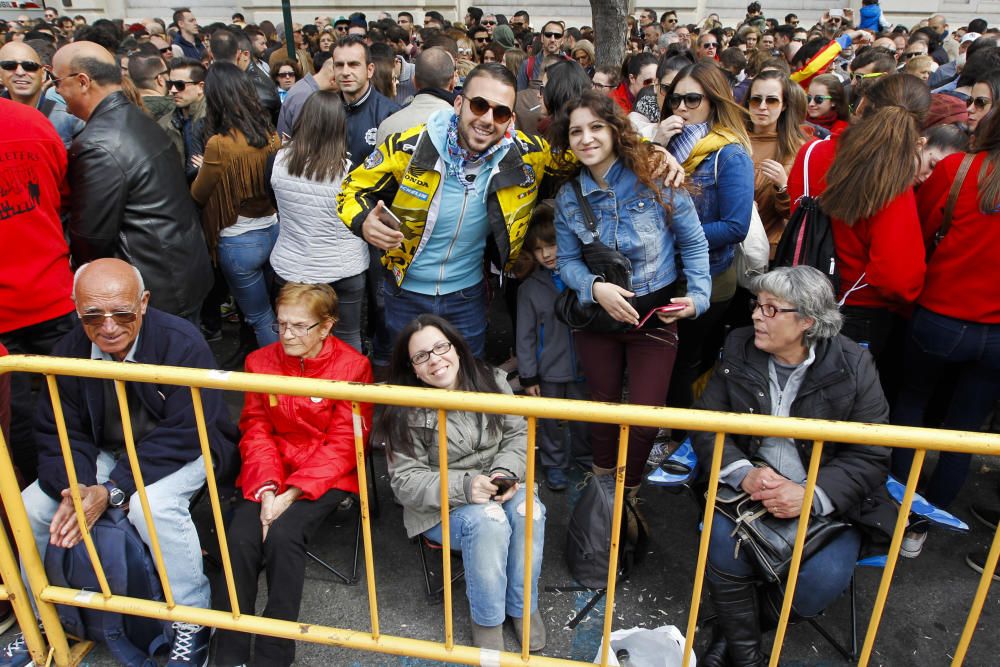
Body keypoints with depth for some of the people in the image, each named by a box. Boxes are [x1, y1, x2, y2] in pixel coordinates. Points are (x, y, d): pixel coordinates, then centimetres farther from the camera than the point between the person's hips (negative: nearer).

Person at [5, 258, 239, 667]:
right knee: (30, 506, -7)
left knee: (152, 505, -34)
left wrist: (112, 490, -31)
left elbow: (182, 436, -26)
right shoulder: (69, 352, -7)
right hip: (109, 454, 6)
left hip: (184, 452, -6)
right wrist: (74, 487, -24)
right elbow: (58, 432, -3)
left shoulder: (182, 343, -25)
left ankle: (192, 621, -13)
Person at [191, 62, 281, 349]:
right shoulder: (270, 135, -3)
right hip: (273, 231, 6)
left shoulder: (219, 144, -20)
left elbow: (198, 195, -6)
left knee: (261, 319, 10)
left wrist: (203, 171, 14)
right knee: (278, 313, 20)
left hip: (240, 242, -6)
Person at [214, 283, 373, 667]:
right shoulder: (261, 361, 4)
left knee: (283, 535, -27)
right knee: (240, 537, -21)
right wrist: (266, 489, -14)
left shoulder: (352, 366, -9)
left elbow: (343, 444, -10)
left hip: (326, 475, -3)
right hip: (269, 476, 4)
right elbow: (255, 430, 2)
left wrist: (292, 493, -18)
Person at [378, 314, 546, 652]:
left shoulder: (492, 381, -3)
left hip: (497, 489, 3)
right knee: (486, 520, -33)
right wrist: (464, 487, -29)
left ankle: (523, 606, -5)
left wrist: (505, 473, -19)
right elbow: (406, 482, -13)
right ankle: (487, 619, -11)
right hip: (440, 505, -3)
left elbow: (518, 435, 2)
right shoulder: (406, 413, -12)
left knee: (529, 510, -27)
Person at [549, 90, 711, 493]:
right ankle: (601, 478, 44)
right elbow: (567, 261, -1)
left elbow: (694, 244, -5)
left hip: (656, 315, -2)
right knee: (602, 404, 18)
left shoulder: (656, 179, -13)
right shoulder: (568, 197, -3)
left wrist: (698, 294, -16)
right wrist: (595, 288, -20)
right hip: (596, 315, 3)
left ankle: (629, 490, 31)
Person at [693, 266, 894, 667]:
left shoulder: (853, 365, -7)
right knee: (723, 542, -26)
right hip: (750, 488, 1)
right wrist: (743, 473, -20)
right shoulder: (738, 349, -1)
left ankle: (748, 620, 8)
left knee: (822, 580, -24)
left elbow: (870, 456, -7)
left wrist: (813, 495, -24)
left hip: (829, 500, -1)